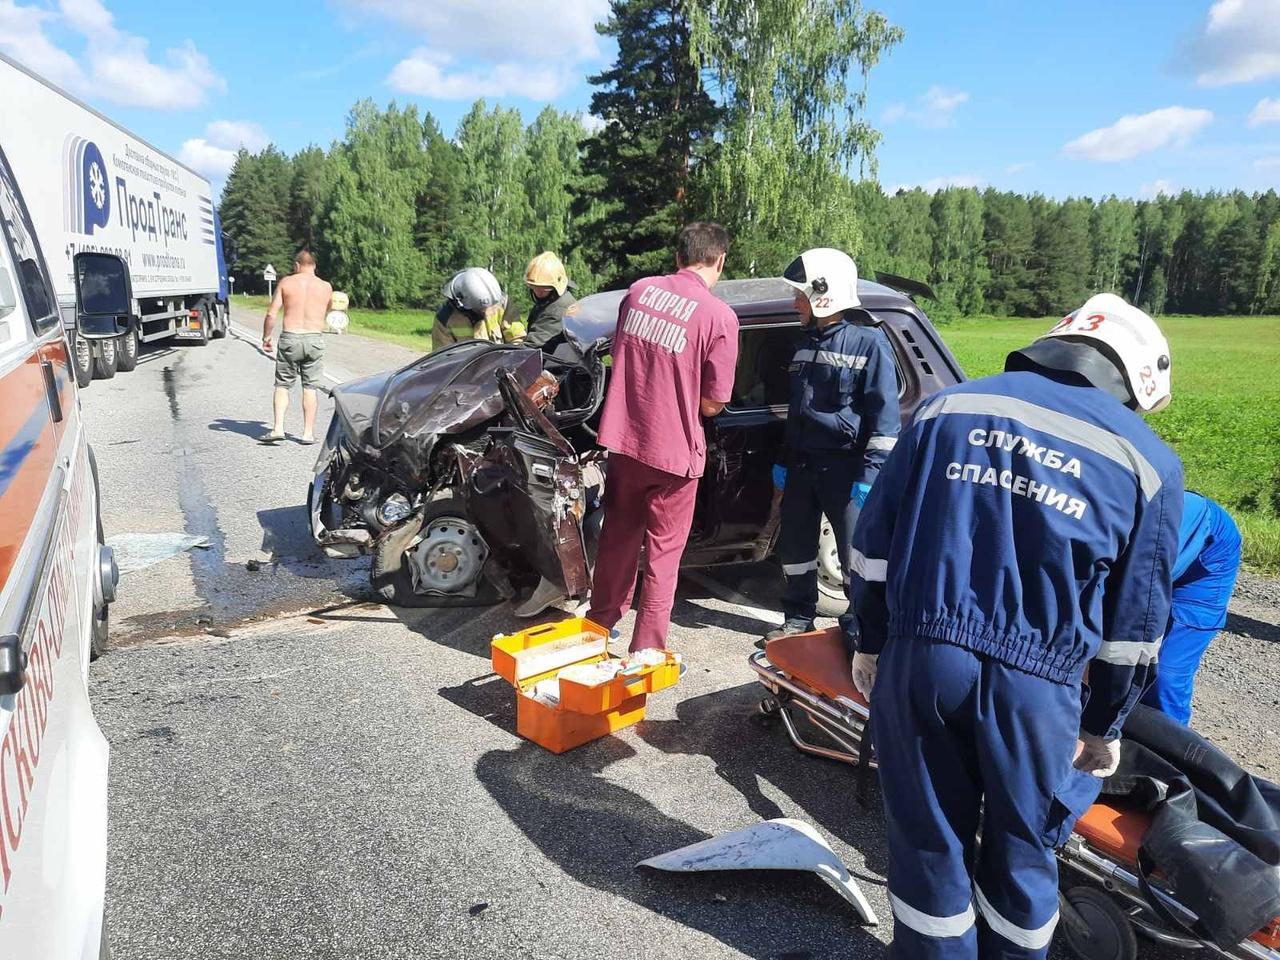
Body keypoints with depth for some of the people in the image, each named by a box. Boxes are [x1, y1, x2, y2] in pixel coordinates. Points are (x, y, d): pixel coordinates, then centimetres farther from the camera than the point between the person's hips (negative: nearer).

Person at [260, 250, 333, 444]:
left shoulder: (286, 282, 1)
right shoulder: (326, 287, 3)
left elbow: (271, 314, -2)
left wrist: (266, 337, 9)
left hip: (290, 338, -1)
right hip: (315, 340, 1)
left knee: (282, 385, 9)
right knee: (309, 388, 8)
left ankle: (278, 428, -2)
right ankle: (308, 433, 8)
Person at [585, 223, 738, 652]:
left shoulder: (639, 290, 2)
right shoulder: (719, 316, -12)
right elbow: (711, 405, -8)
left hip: (623, 439, 5)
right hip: (673, 450, -5)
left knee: (618, 537, 22)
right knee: (662, 553, 10)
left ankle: (599, 624, 39)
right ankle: (646, 650, 19)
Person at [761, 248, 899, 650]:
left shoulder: (869, 341, -10)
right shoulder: (808, 342, 14)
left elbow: (885, 416, -13)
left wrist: (870, 474, -17)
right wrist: (785, 461, 20)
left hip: (845, 467, -7)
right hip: (803, 462, 8)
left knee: (857, 553, -1)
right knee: (794, 544, 13)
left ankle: (859, 628, 13)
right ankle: (799, 617, 29)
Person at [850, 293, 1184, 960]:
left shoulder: (945, 407, 6)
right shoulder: (1148, 460, 3)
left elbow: (875, 540, 6)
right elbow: (1134, 621, 5)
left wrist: (870, 644, 15)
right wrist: (1104, 725, 17)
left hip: (919, 657, 1)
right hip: (1038, 684, -1)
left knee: (929, 837, 17)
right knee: (1020, 852, 21)